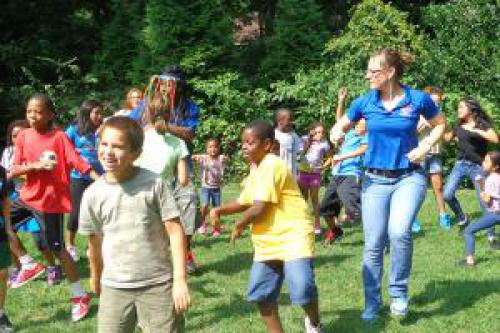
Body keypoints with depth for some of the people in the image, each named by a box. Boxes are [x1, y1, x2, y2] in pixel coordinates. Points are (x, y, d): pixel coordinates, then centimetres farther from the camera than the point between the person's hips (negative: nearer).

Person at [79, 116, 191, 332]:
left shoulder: (154, 184, -11)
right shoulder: (93, 194, -3)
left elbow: (175, 231, -9)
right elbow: (94, 241, 11)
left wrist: (180, 279, -13)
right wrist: (96, 277, 23)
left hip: (158, 285, -2)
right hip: (114, 288, 2)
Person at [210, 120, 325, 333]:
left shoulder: (271, 166, -18)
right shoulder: (256, 170, 14)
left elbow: (258, 209, -22)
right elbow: (243, 202, 27)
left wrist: (239, 226, -3)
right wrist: (220, 210, 8)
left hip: (293, 235, -10)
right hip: (268, 241, 10)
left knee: (302, 290, -21)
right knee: (260, 293, 9)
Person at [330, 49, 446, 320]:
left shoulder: (418, 99, -8)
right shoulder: (365, 102, -3)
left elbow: (440, 124, 8)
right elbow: (341, 126, 12)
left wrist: (424, 147, -8)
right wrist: (337, 132, -12)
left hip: (409, 178, -2)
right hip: (375, 180, 3)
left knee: (399, 232, -26)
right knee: (373, 245, 4)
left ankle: (399, 292, -3)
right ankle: (372, 303, 21)